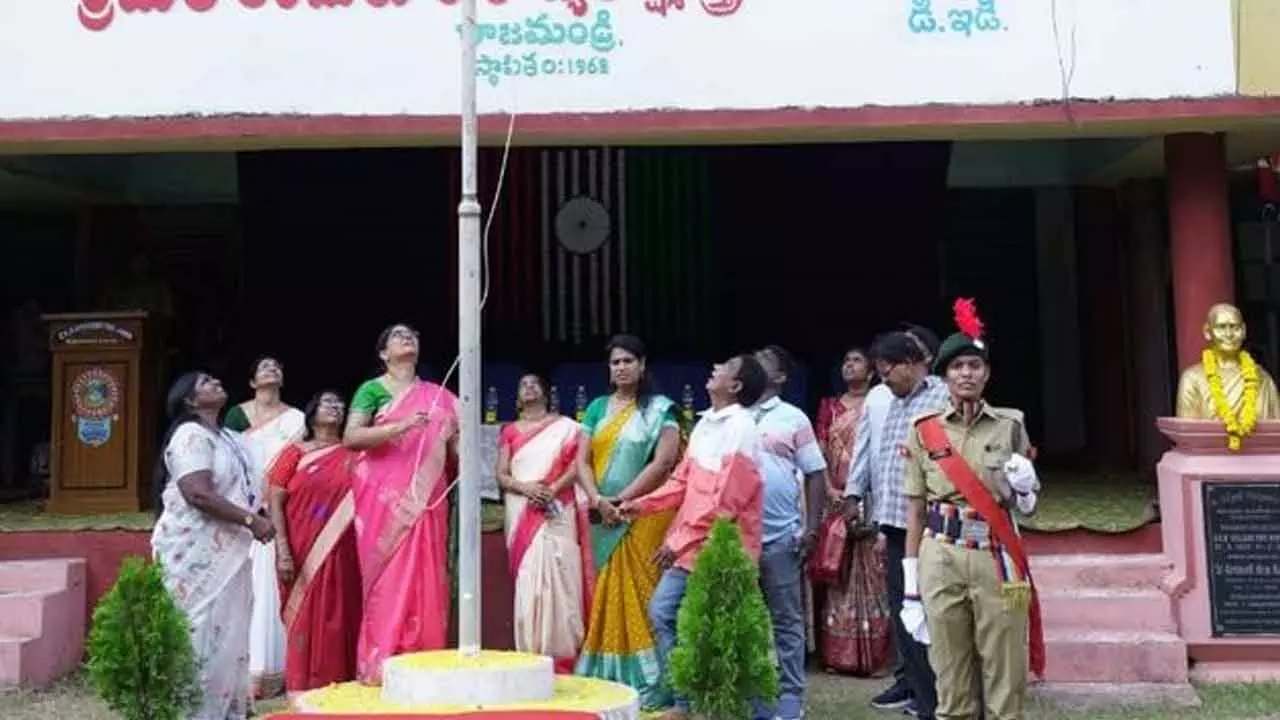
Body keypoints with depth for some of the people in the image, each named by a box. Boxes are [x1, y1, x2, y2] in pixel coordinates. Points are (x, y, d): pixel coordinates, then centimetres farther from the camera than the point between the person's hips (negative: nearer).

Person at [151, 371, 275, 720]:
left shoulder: (225, 436, 18)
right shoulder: (191, 435, -12)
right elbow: (198, 494, -23)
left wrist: (257, 517, 9)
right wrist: (251, 520, -19)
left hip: (225, 551, 9)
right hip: (198, 553, -9)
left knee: (227, 633, 12)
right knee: (203, 633, -6)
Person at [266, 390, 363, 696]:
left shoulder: (352, 455, 9)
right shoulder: (296, 453, 4)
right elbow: (275, 501, -1)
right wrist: (282, 549, -11)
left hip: (339, 554, 2)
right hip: (302, 553, -2)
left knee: (338, 619, 4)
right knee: (305, 619, 1)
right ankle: (302, 689, 10)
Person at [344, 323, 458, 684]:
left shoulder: (438, 396, 17)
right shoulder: (372, 389, 5)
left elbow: (453, 441, 16)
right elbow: (351, 437, -8)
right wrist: (400, 426, -19)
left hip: (426, 498, 4)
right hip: (384, 497, -3)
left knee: (426, 578, 0)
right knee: (389, 577, -7)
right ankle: (380, 665, -2)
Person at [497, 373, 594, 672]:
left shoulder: (565, 426, 10)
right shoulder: (509, 431, 16)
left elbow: (578, 462, -1)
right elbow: (501, 476, 9)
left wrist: (553, 489, -15)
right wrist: (524, 487, -11)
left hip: (556, 512, -2)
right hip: (522, 513, 2)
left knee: (557, 576, -11)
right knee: (527, 580, -5)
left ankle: (561, 652, -8)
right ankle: (530, 654, -1)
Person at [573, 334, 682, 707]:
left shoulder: (659, 409, -1)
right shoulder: (597, 408, 11)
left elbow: (663, 462, -11)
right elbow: (582, 460, 6)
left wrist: (622, 500, -13)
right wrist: (597, 499, -11)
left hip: (645, 515, -4)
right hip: (604, 518, 4)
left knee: (641, 592, -5)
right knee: (608, 594, 6)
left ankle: (648, 681, 1)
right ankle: (607, 676, 13)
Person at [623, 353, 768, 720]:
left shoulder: (740, 429, -18)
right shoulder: (705, 423, 10)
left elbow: (724, 502, -22)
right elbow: (683, 481, 17)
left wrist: (678, 541, -20)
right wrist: (643, 504, 6)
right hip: (691, 545, 9)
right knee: (662, 613, 9)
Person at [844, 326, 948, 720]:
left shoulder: (943, 398, -10)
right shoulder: (885, 401, 16)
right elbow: (867, 448, 20)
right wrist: (853, 494, 16)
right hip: (893, 520, 8)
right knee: (899, 603, 13)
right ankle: (910, 682, 25)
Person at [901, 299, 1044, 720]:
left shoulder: (1010, 425, 5)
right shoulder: (924, 431, 3)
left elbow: (1027, 505, 14)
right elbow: (915, 513, 4)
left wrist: (1023, 488, -10)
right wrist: (911, 587, 1)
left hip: (996, 558, 0)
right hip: (941, 561, 0)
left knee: (1005, 679, 4)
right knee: (951, 682, 7)